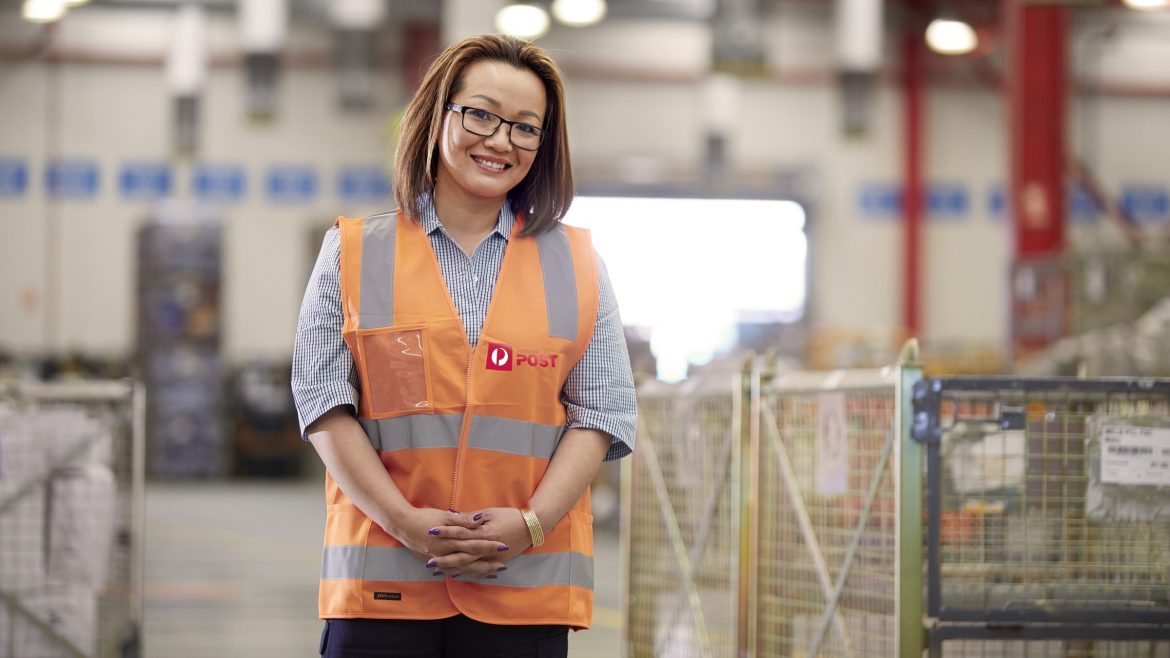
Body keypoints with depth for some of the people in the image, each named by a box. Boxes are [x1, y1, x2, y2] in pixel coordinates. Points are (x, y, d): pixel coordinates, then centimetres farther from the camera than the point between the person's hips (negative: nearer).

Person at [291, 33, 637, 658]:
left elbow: (600, 412, 5)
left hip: (528, 584, 1)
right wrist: (405, 521, -12)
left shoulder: (576, 265, 12)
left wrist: (530, 523, -10)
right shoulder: (353, 254, 9)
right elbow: (324, 403, 1)